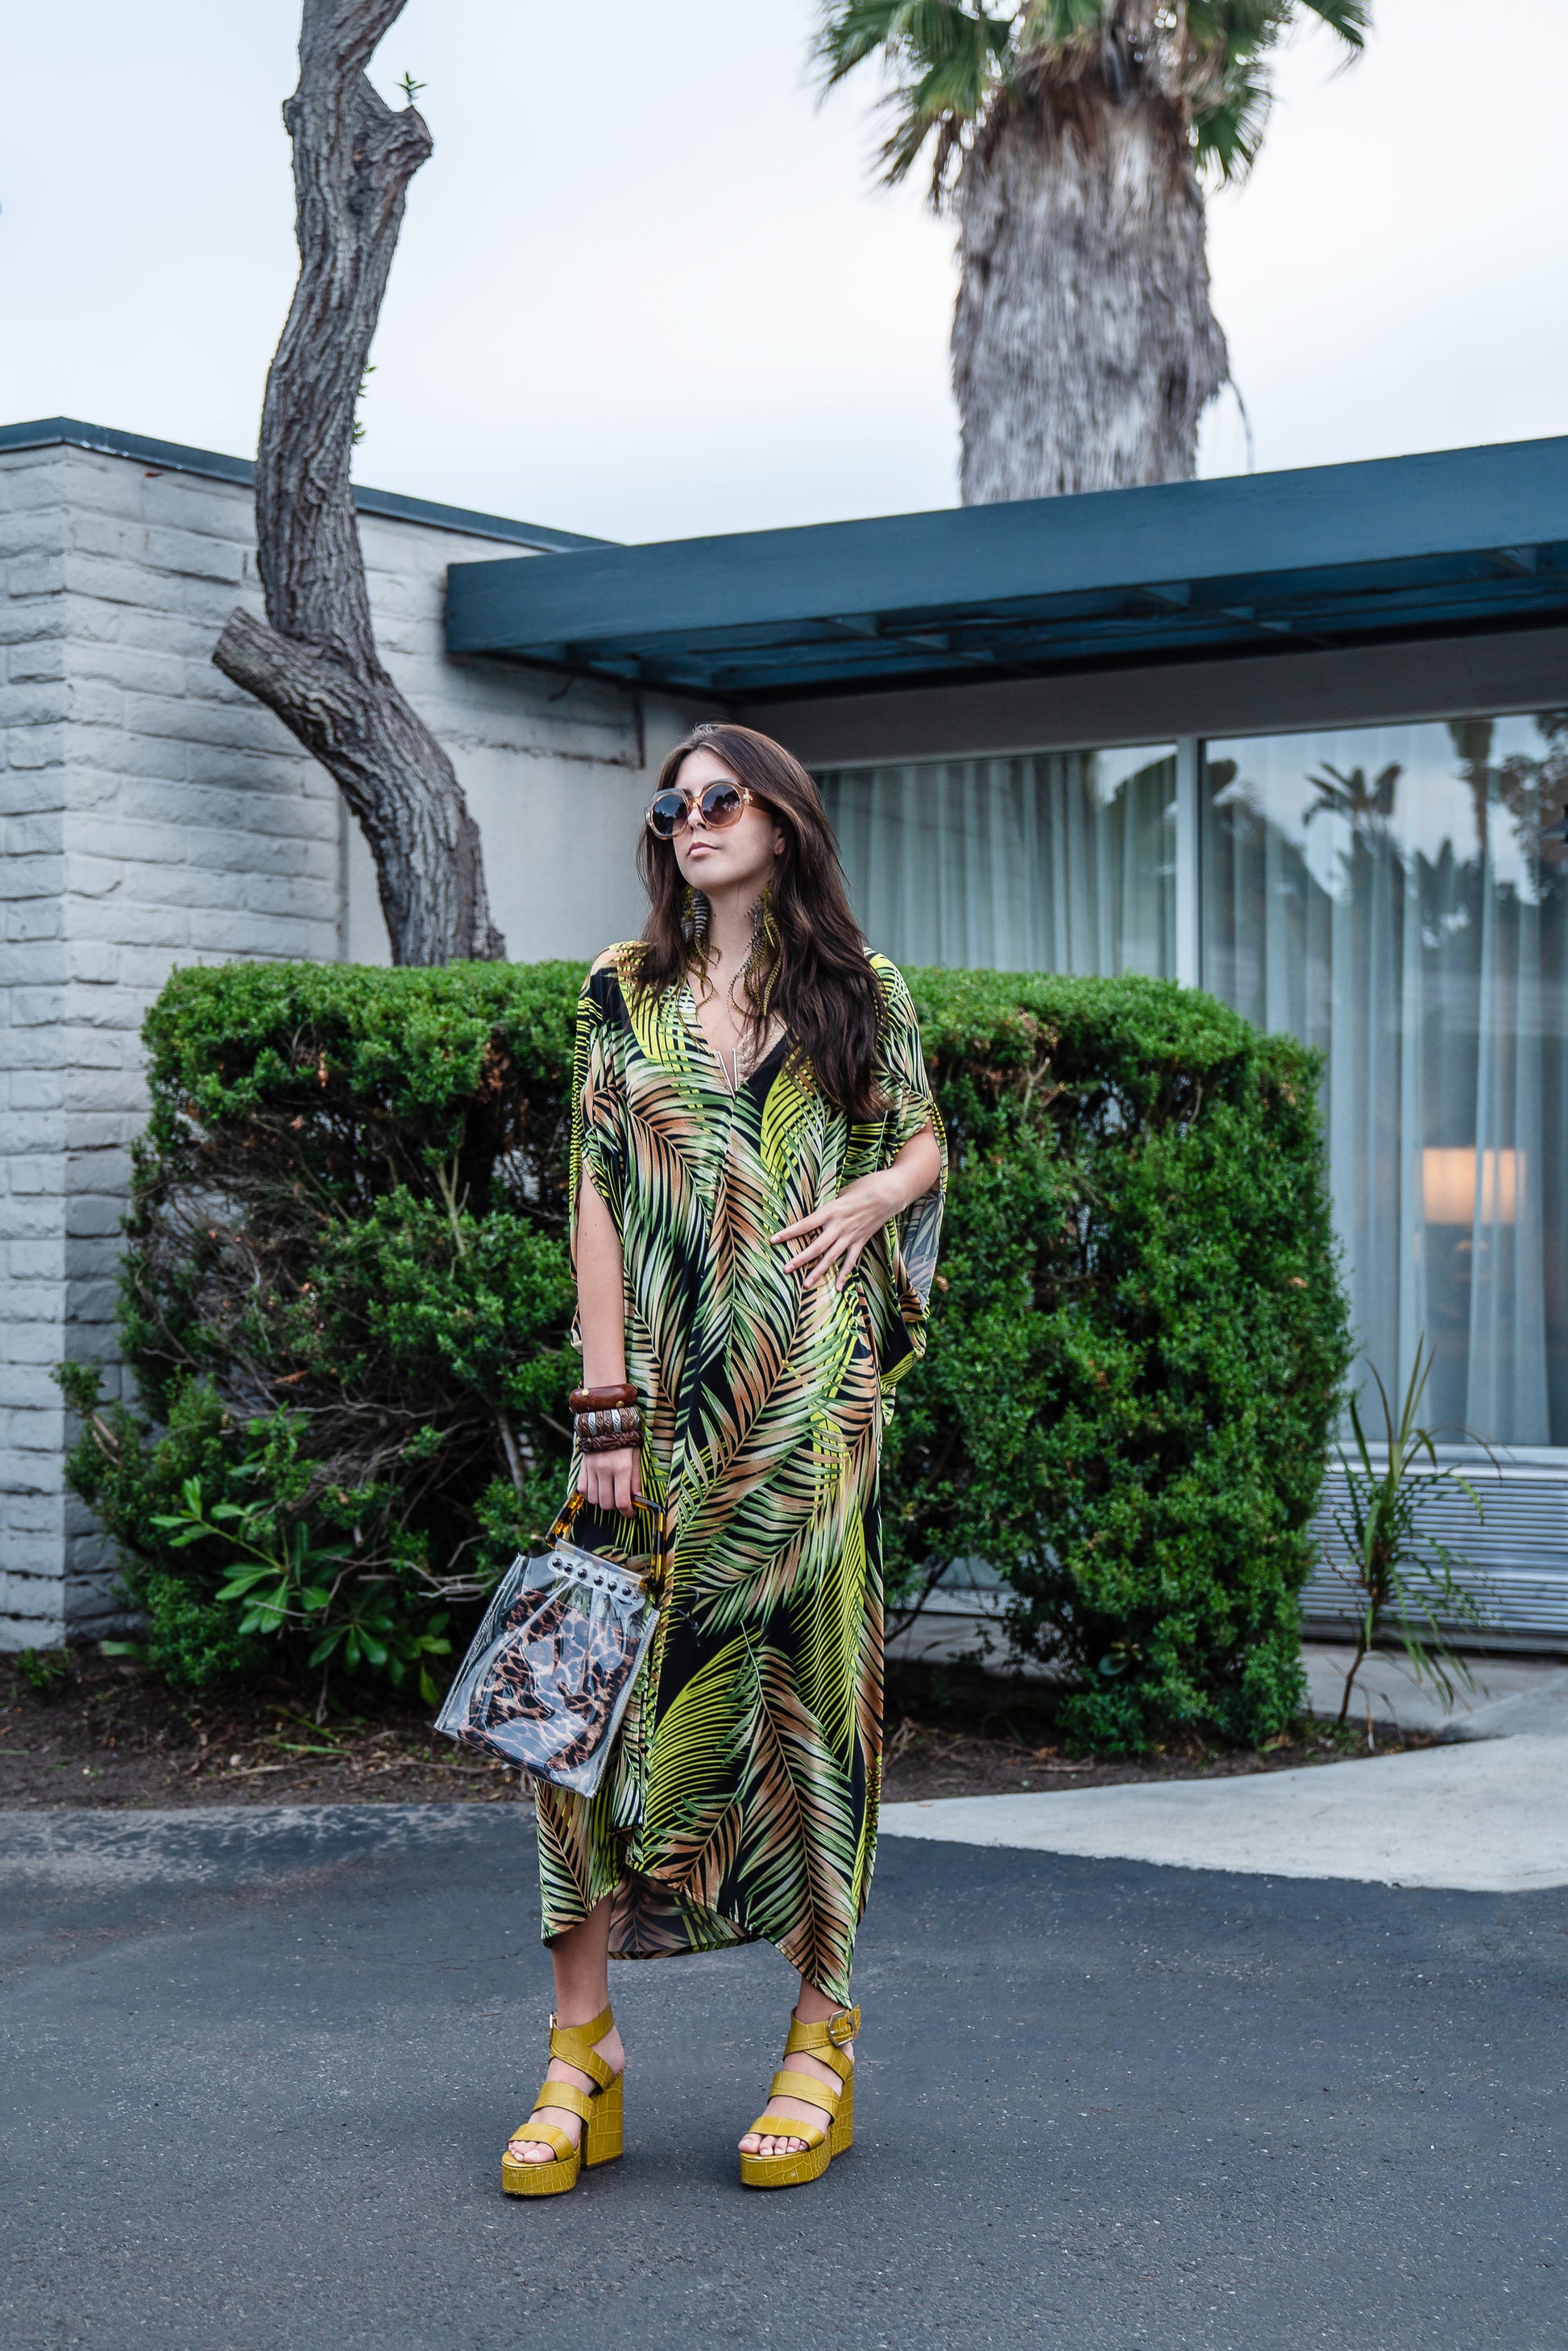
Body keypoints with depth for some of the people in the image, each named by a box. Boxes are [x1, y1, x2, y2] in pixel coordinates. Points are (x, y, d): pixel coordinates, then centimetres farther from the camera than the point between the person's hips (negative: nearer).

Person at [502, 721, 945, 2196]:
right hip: (667, 1384, 1)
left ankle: (823, 2036, 12)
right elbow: (597, 1200, 4)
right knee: (608, 1689, -5)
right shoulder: (624, 991, 9)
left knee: (801, 1681, 1)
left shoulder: (859, 990, 10)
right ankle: (582, 2053, 1)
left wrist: (867, 1201, -5)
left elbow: (925, 1145, 20)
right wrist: (606, 1408, -4)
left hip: (807, 1393, 0)